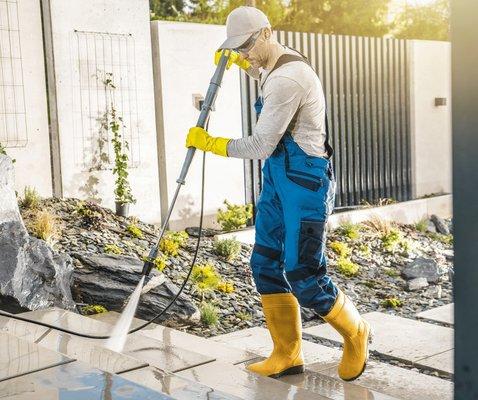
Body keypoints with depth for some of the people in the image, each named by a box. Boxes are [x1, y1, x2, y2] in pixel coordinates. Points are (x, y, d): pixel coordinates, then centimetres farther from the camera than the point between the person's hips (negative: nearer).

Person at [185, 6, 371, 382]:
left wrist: (209, 143, -10)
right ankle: (287, 355, 15)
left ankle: (356, 334, 19)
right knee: (266, 264, 6)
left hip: (305, 181, -10)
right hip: (278, 180, 10)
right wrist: (239, 61, 23)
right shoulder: (281, 62, 11)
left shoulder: (287, 80, -22)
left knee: (303, 274, -7)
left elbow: (261, 146, -21)